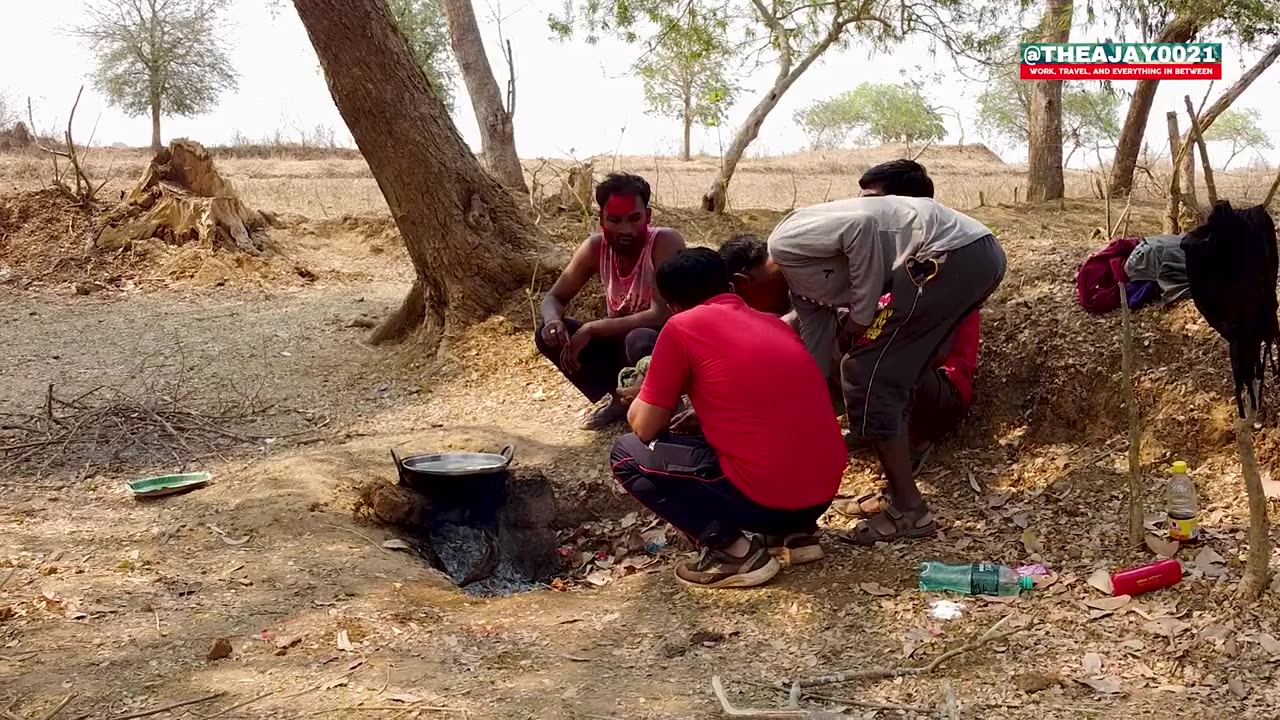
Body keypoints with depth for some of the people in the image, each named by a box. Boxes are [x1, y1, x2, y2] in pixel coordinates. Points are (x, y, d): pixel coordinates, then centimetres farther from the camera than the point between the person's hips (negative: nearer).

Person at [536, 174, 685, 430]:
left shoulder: (666, 243, -25)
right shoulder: (595, 247, -9)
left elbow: (661, 315, -32)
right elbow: (554, 298, -1)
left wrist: (591, 329, -31)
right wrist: (553, 321, -27)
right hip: (619, 344, 6)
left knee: (640, 341, -38)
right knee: (548, 334, -12)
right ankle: (618, 398, 4)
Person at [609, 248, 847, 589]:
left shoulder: (682, 326, -3)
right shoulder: (774, 322, 17)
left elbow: (644, 428, 2)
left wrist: (646, 393, 23)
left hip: (766, 496, -7)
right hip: (823, 492, 7)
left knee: (628, 455, 9)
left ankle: (733, 549, 0)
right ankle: (793, 531, 16)